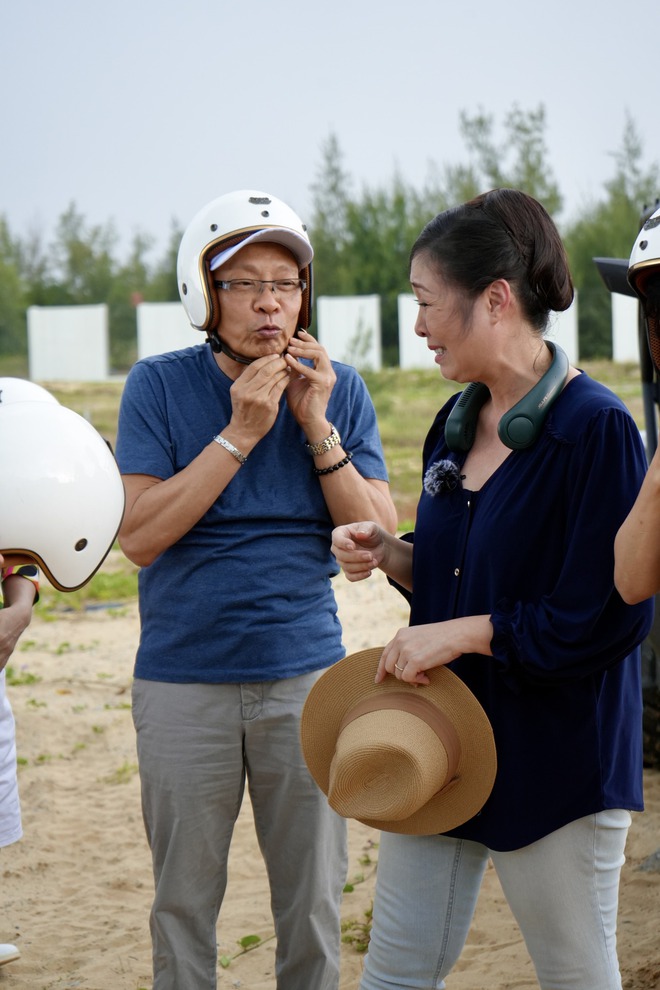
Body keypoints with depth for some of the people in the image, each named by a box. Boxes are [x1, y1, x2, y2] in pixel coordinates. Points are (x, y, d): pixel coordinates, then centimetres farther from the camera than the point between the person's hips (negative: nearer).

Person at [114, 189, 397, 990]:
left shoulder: (338, 389, 2)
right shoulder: (160, 385, -4)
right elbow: (138, 535, -13)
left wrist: (318, 428, -13)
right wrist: (240, 432, -18)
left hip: (306, 675, 2)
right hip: (184, 679, -1)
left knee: (313, 905, 10)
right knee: (183, 904, 9)